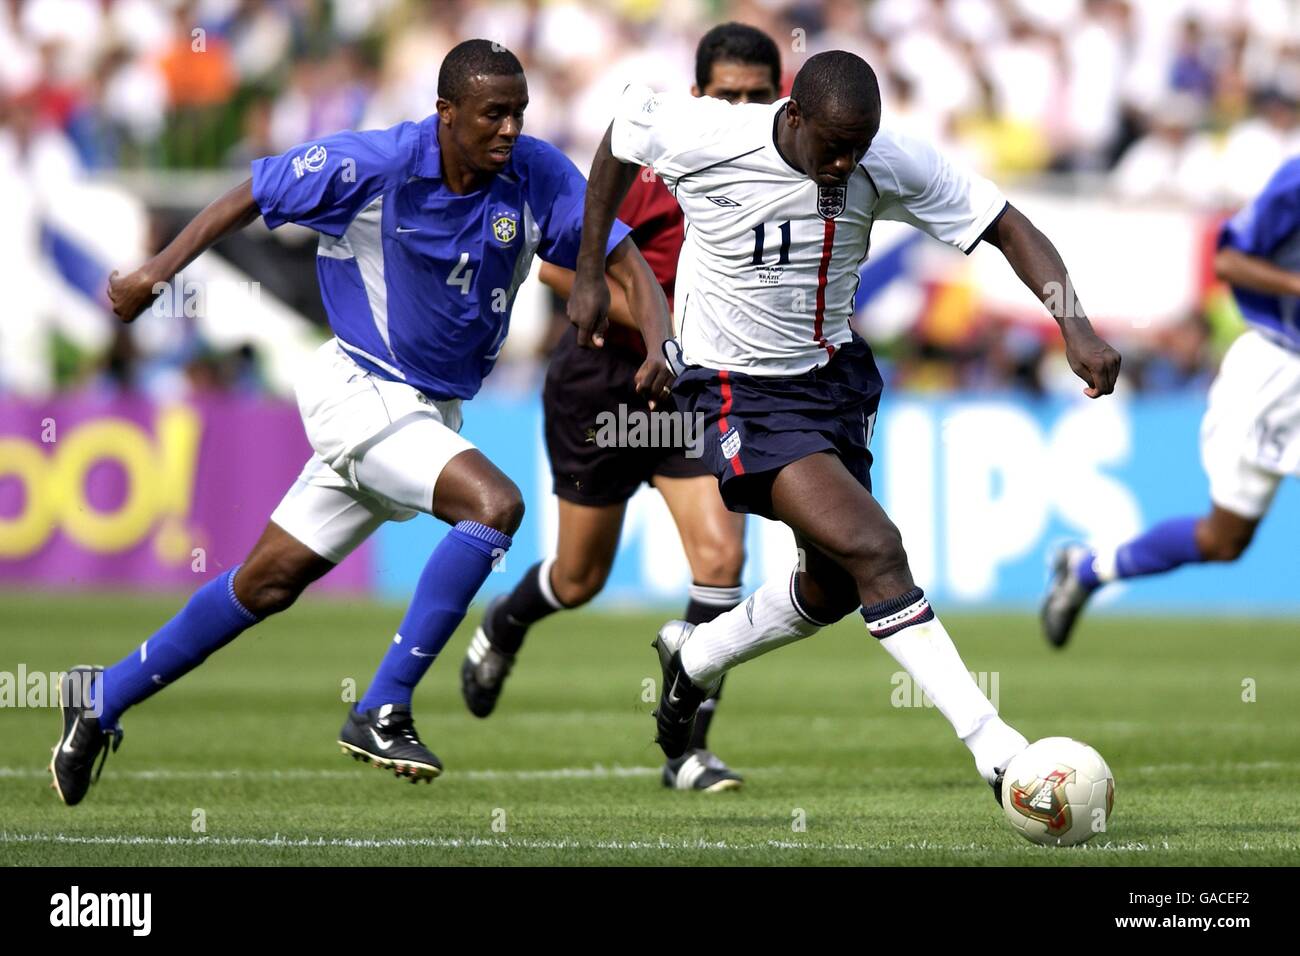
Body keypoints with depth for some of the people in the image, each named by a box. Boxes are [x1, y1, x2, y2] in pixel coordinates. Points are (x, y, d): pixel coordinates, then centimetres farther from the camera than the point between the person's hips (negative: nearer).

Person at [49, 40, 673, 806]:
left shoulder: (538, 176, -9)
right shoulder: (374, 166, -18)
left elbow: (625, 260, -8)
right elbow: (251, 198, -5)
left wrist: (657, 346, -27)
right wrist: (159, 271, -11)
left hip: (433, 411, 6)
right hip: (359, 390, -5)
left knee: (270, 582, 12)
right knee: (494, 504, -26)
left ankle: (103, 701, 26)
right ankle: (382, 713, -19)